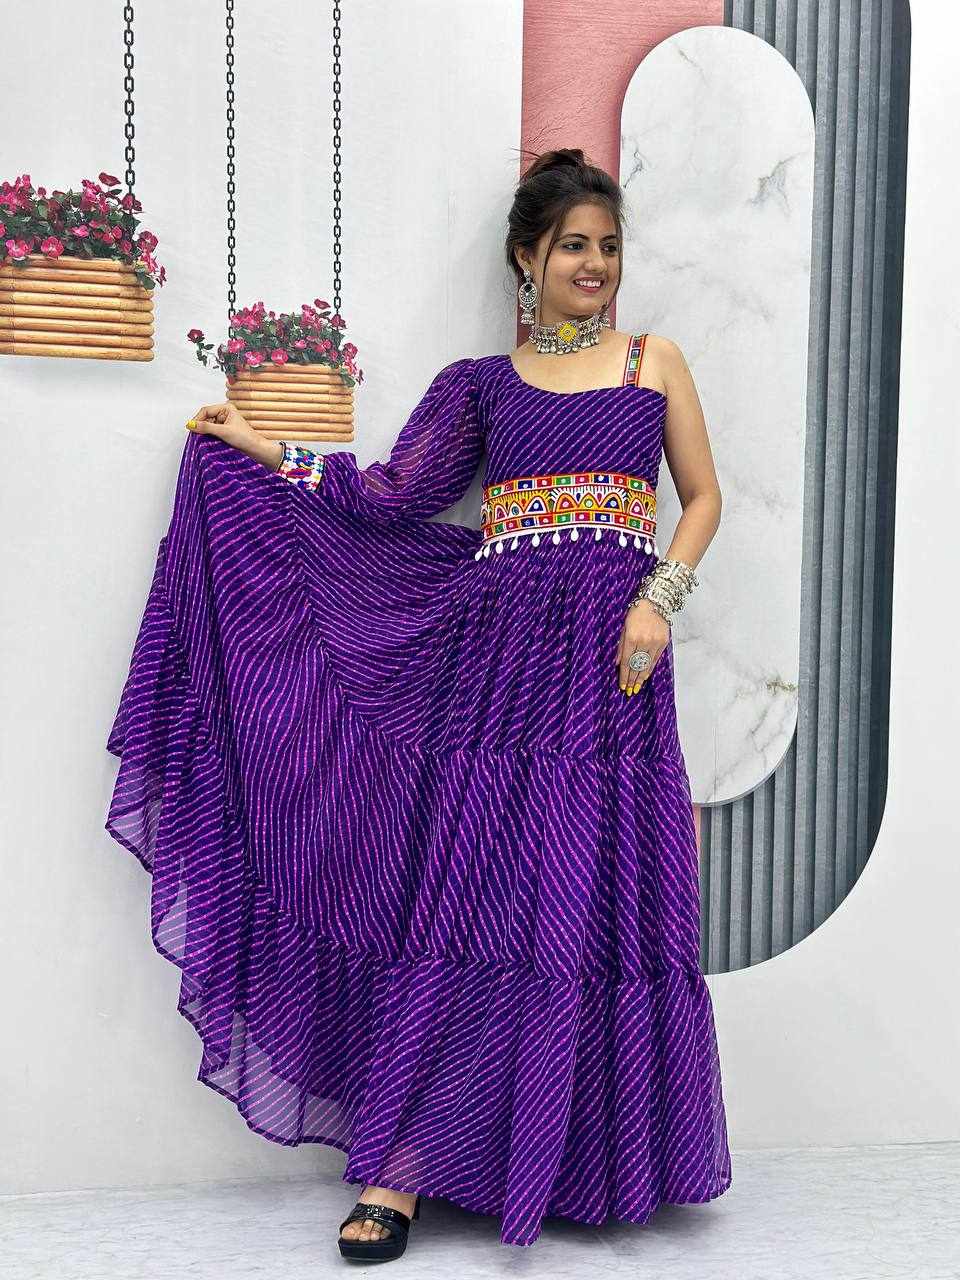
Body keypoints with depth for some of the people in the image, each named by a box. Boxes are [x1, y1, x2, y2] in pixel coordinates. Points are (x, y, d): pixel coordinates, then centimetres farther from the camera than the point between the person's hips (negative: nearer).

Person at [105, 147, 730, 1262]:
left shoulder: (654, 361, 14)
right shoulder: (480, 382, 14)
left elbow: (703, 498, 11)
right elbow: (393, 497, 7)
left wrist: (657, 602, -5)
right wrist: (259, 447, 6)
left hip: (609, 661, 0)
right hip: (496, 653, 0)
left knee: (599, 907, 1)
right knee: (460, 897, -3)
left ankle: (600, 1161, 19)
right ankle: (399, 1166, 6)